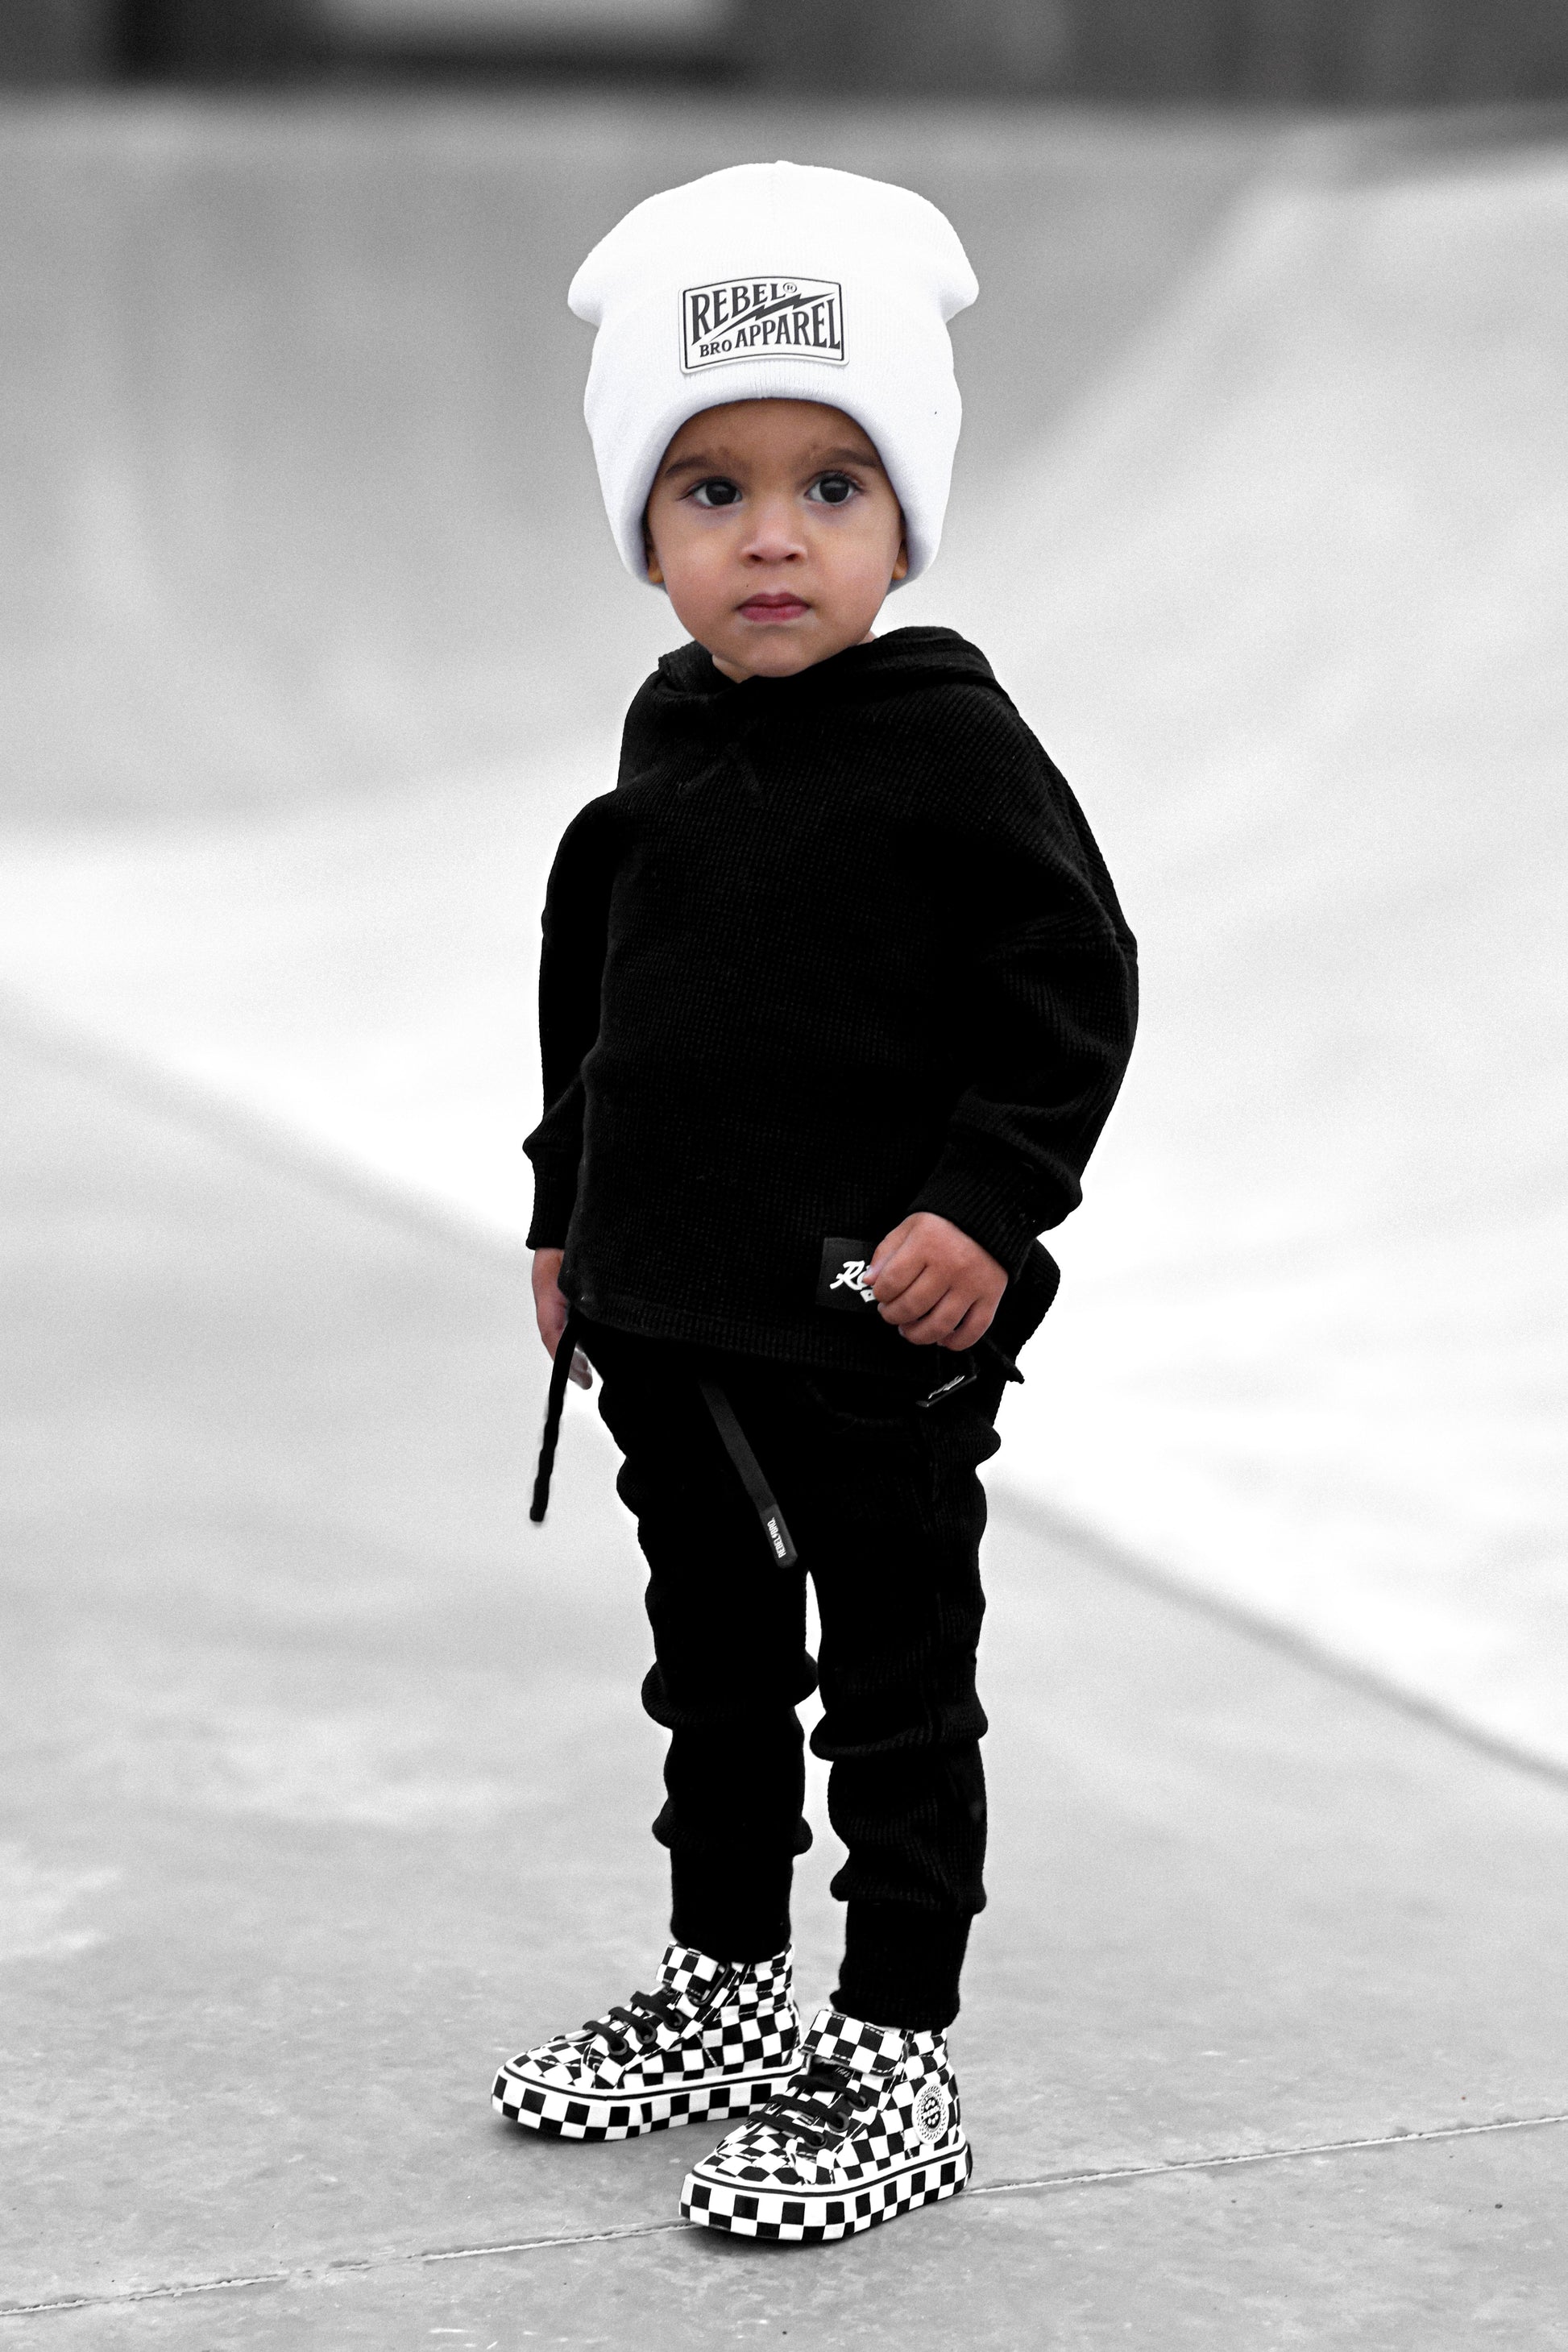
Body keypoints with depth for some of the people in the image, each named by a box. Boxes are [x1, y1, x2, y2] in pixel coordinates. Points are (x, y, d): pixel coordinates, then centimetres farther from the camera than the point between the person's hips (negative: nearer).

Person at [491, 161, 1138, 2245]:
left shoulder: (957, 748, -14)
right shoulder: (667, 748, 7)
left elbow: (1074, 986, -13)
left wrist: (989, 1209, -20)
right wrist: (572, 1212, 18)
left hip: (879, 1336, -7)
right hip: (670, 1324, 7)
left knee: (899, 1697, 4)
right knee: (717, 1676, 20)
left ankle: (898, 2059, 13)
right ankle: (724, 1991, 35)